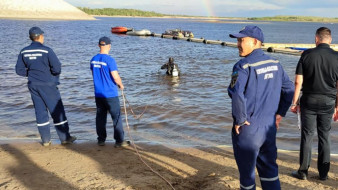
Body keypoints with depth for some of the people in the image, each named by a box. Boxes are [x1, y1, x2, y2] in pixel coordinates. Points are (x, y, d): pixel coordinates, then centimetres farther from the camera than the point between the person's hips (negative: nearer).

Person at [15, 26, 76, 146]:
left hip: (33, 85, 5)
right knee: (57, 110, 4)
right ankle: (65, 138, 9)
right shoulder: (46, 51, -14)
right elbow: (57, 68, -17)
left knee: (40, 111, 11)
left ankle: (45, 140, 15)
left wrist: (31, 73, 14)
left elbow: (19, 70, 6)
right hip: (47, 85, -5)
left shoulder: (24, 52, 3)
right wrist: (54, 74, 3)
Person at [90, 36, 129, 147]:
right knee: (117, 117, 3)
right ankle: (119, 141, 7)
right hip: (110, 94, -6)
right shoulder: (110, 60, -17)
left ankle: (101, 140, 22)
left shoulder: (93, 60, 4)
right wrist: (121, 85, 1)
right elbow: (116, 77, -18)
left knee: (100, 117, 14)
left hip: (98, 93, 6)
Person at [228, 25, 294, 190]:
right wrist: (280, 113, 16)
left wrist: (239, 120, -17)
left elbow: (236, 94, -30)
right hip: (270, 127, 7)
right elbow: (289, 89, 13)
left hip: (247, 128, -6)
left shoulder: (243, 66, -17)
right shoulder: (275, 64, 5)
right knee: (269, 168, 20)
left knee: (246, 170, 11)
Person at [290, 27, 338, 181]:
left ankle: (303, 172, 12)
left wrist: (295, 102, 1)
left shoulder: (307, 54, -6)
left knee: (307, 136, 5)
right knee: (324, 137, 11)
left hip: (309, 100, -2)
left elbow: (298, 81, -7)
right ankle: (323, 173, 19)